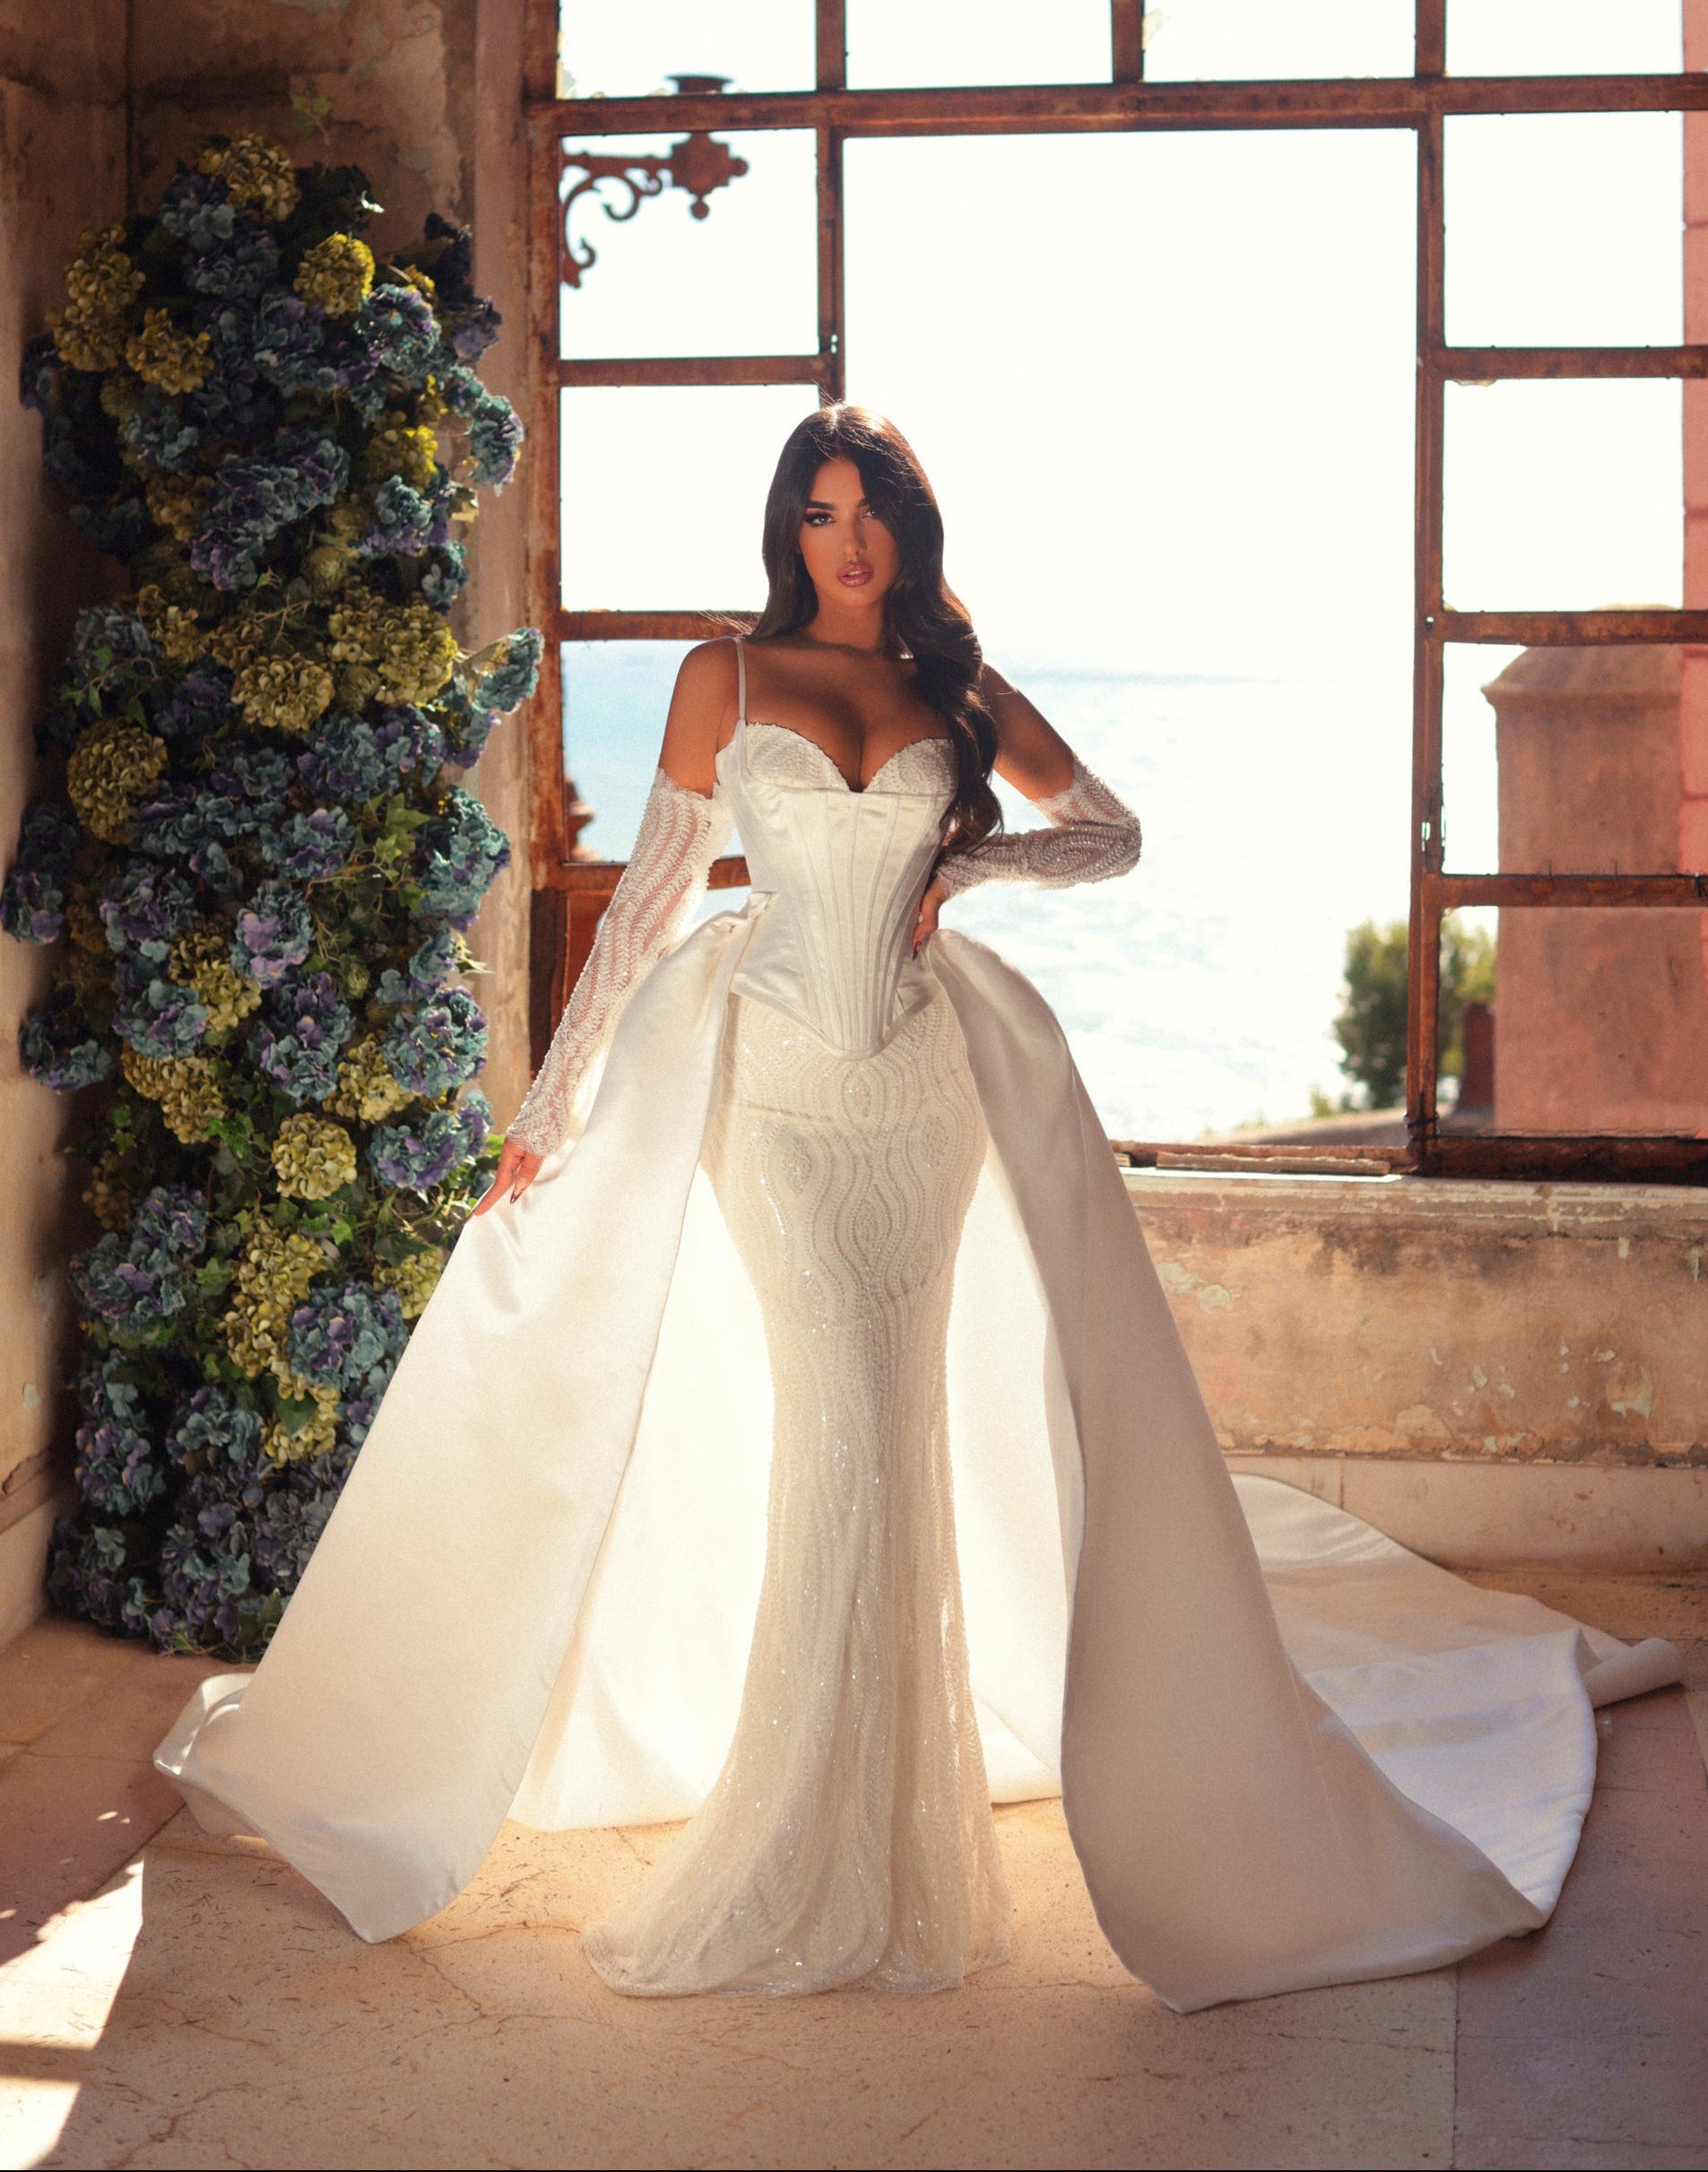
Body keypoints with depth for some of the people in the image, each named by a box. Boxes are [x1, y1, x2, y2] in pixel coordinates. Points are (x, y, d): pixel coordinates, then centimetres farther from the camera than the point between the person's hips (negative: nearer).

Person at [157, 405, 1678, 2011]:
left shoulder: (960, 694, 11)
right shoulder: (727, 676, 6)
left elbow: (1112, 833, 18)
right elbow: (649, 893, 5)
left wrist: (965, 862, -1)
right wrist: (553, 1099, 3)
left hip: (922, 1085, 2)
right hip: (770, 1079, -2)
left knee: (895, 1426, 1)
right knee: (844, 1419, -10)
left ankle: (850, 1846, 15)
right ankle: (851, 1859, 4)